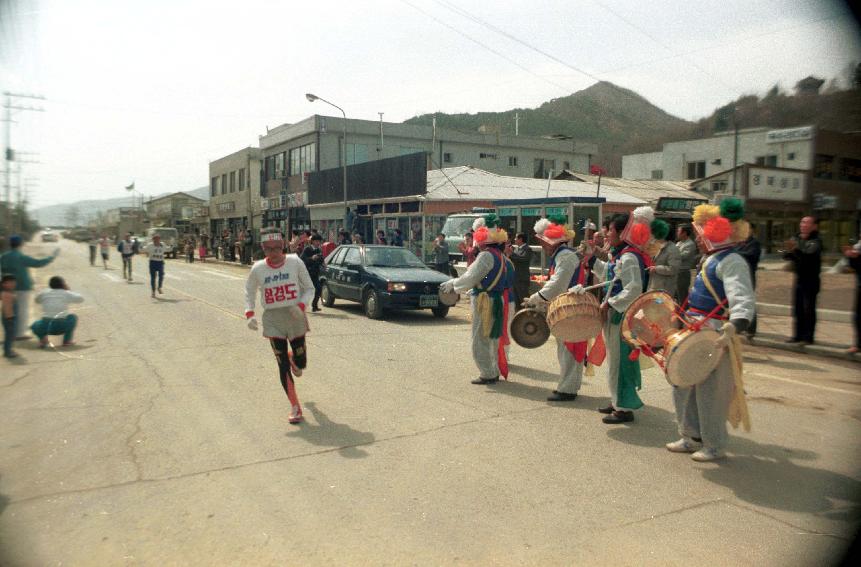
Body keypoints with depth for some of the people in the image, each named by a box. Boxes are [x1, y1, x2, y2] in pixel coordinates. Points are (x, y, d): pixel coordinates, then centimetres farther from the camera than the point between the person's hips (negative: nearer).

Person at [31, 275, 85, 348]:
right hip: (61, 327, -2)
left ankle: (42, 337, 4)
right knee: (73, 317, 28)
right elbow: (81, 298, 19)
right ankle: (67, 340, 16)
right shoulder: (66, 293, 9)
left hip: (45, 326, 2)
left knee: (35, 325, 35)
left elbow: (37, 300, 34)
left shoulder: (44, 293, 15)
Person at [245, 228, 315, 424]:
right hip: (272, 319, 0)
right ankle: (295, 407, 10)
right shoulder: (258, 268, -4)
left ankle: (293, 358, 46)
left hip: (295, 316, 0)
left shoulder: (295, 262, -7)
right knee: (282, 365, -1)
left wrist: (301, 305, -17)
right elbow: (250, 292, 12)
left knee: (301, 362, 6)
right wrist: (249, 313, -3)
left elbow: (309, 288, 1)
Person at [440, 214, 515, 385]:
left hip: (486, 304, -10)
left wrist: (452, 283, -3)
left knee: (480, 341, 0)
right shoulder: (501, 256, 11)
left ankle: (488, 374, 5)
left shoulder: (486, 255, -20)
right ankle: (494, 371, 28)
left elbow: (470, 279, -19)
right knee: (492, 339, 19)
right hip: (498, 301, 10)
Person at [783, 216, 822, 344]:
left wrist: (796, 250, -38)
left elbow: (810, 255, -24)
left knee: (809, 309, -4)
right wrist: (790, 252, -20)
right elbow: (785, 255, 1)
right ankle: (798, 335, 16)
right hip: (799, 278, 6)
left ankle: (808, 337, 1)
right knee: (797, 309, 8)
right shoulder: (796, 239, 10)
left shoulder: (815, 241, -7)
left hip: (811, 279, -6)